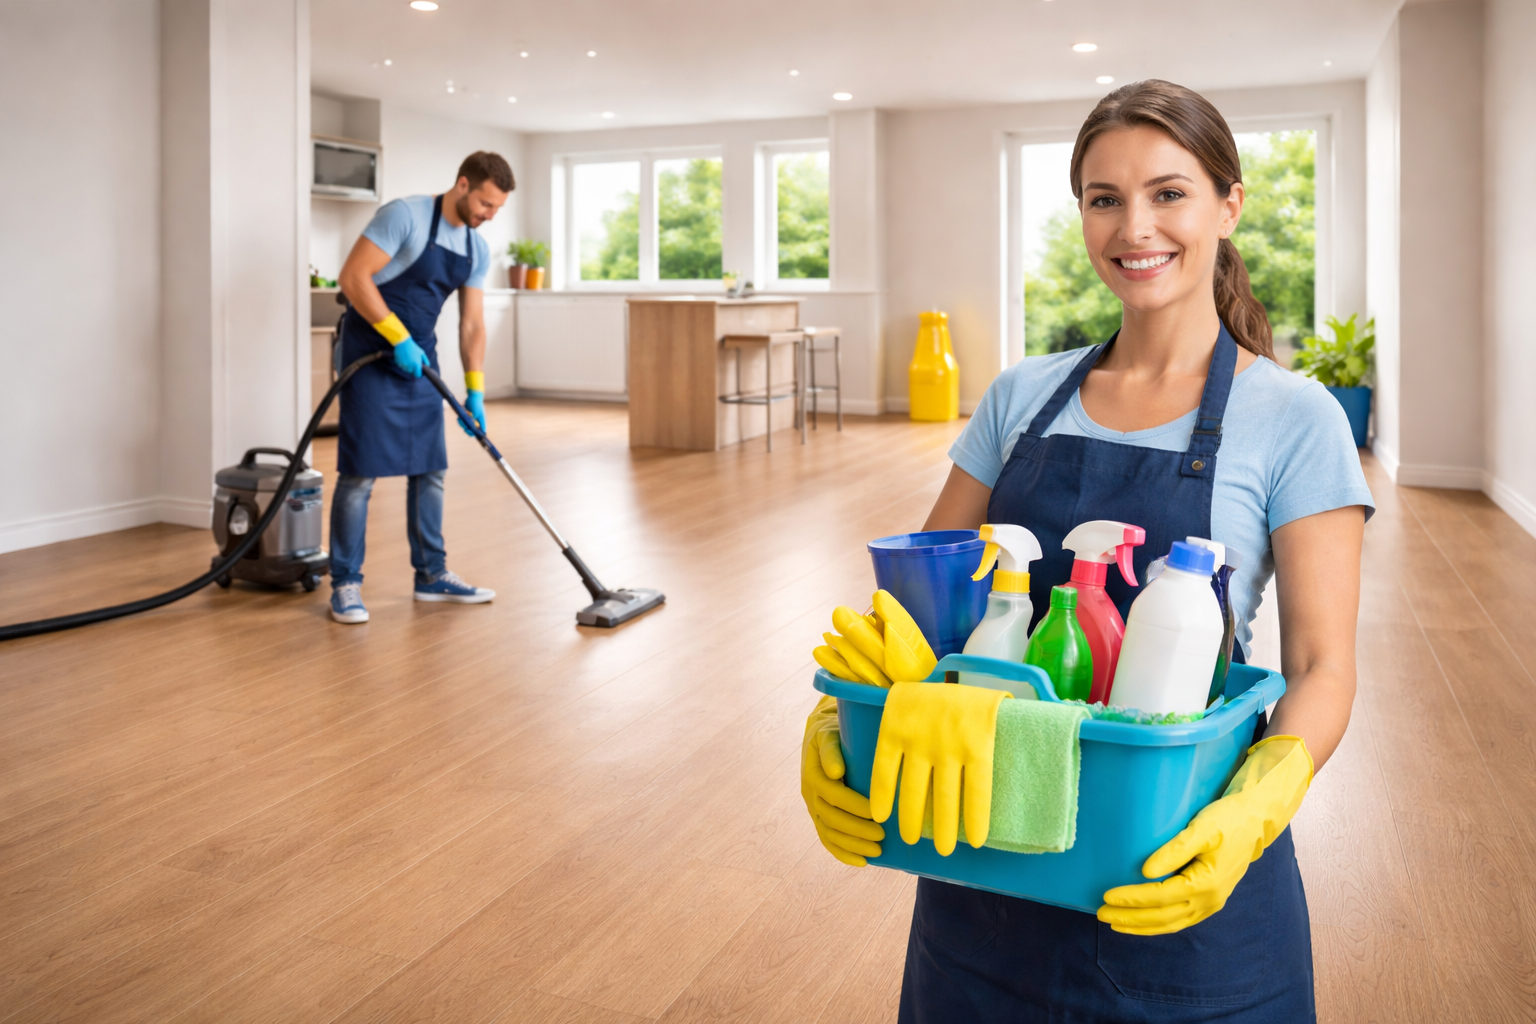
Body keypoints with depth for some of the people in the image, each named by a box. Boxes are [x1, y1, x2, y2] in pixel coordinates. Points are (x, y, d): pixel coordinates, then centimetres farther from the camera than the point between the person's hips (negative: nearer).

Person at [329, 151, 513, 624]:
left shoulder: (477, 249, 6)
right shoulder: (405, 215, -16)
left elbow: (472, 323, 8)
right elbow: (353, 278, -20)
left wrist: (475, 392, 2)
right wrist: (399, 339, -21)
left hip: (421, 357, 8)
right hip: (372, 353, -7)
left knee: (430, 469, 8)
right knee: (360, 471, -7)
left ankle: (432, 575, 18)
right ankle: (345, 583, 3)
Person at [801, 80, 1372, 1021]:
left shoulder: (1292, 419, -7)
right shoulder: (1023, 396, 3)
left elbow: (1321, 668, -10)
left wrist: (1252, 811, -28)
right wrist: (836, 716, -15)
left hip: (1179, 871, -3)